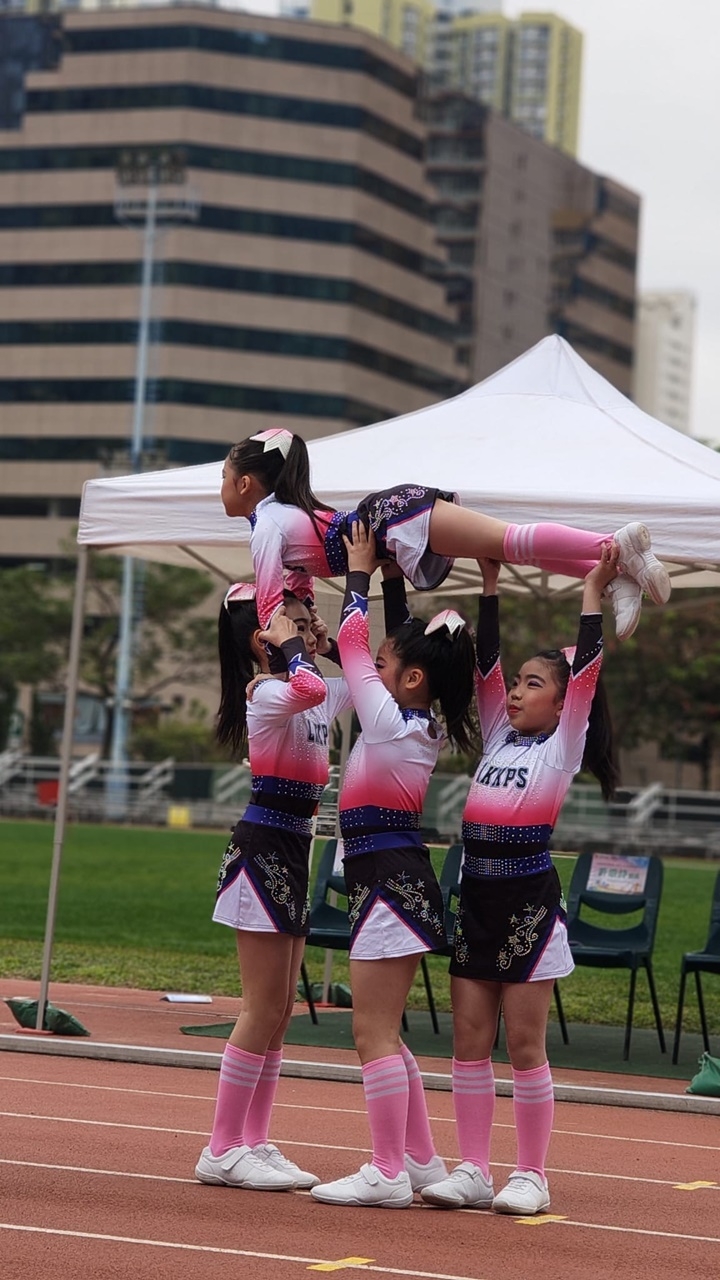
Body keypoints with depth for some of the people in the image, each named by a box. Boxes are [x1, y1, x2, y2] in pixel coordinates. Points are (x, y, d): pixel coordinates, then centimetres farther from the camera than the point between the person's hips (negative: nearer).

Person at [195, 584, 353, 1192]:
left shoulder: (318, 696, 13)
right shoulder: (266, 691, -15)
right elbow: (307, 689, -38)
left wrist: (325, 643, 12)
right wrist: (290, 646, -20)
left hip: (292, 853, 10)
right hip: (263, 851, -10)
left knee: (280, 1011, 11)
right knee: (265, 1009, -7)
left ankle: (254, 1143, 17)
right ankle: (223, 1149, -1)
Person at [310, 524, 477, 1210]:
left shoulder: (391, 722, -13)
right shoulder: (421, 725, 10)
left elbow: (351, 643, -8)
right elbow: (382, 647, 24)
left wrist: (358, 573, 1)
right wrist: (392, 581, 22)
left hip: (389, 882, -10)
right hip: (400, 878, 10)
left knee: (373, 1031, -8)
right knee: (383, 1031, 15)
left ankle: (389, 1173, -7)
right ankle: (420, 1159, 19)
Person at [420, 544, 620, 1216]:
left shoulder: (565, 744, 1)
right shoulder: (499, 736, 16)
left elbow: (584, 670, -9)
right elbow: (485, 661, 13)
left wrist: (592, 595, -8)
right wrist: (490, 583, 11)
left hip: (529, 897, -6)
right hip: (476, 895, 6)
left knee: (524, 1042, -3)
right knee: (470, 1039, 4)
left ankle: (531, 1175, 2)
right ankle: (473, 1170, 7)